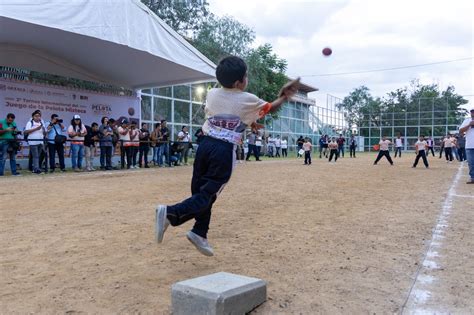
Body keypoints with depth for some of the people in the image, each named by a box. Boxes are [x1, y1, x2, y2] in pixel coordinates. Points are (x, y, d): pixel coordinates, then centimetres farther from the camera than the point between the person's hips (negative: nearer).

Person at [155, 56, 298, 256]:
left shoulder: (212, 94, 9)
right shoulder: (248, 100, -3)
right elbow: (271, 109, 14)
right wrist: (285, 96, 30)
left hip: (206, 144, 5)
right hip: (224, 150, -5)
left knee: (200, 190, 16)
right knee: (207, 194, -2)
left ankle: (199, 233, 17)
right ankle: (171, 213, -21)